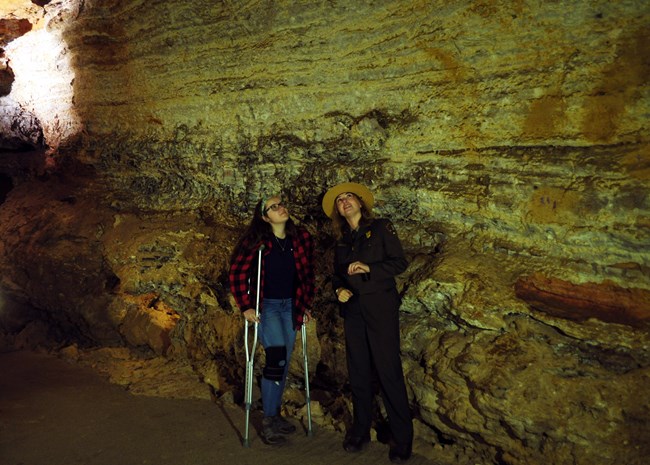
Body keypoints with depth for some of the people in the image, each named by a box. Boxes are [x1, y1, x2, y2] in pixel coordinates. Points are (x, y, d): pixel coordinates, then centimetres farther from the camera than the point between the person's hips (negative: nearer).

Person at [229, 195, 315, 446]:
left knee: (284, 362, 11)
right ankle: (268, 420, -4)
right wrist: (246, 307, -11)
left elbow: (308, 274, 9)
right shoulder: (256, 241, -13)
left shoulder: (302, 237, -1)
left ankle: (275, 413, 29)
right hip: (265, 306, -5)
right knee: (277, 356, -18)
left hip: (290, 307, 5)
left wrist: (306, 305, 9)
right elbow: (237, 273, -8)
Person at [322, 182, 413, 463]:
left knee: (388, 370, -4)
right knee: (358, 371, 9)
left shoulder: (380, 228, -1)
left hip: (380, 306, -5)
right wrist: (338, 289, -3)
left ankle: (402, 438, 7)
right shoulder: (342, 240, 13)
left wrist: (369, 268, -19)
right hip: (353, 309, 5)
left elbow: (400, 262, -7)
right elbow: (337, 273, 18)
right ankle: (360, 430, 23)